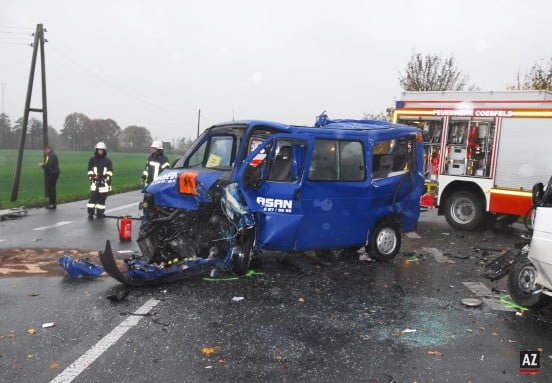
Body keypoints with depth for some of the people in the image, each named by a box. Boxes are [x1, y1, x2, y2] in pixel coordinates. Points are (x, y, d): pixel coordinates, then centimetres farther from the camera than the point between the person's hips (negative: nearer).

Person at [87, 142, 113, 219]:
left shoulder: (108, 160, 9)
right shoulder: (92, 159, 9)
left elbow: (110, 172, 7)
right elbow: (90, 170, 8)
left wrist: (108, 180, -1)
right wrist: (91, 178, -3)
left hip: (104, 182, 1)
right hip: (95, 182, -1)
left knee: (102, 198, 2)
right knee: (93, 197, -7)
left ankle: (100, 212, 11)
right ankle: (90, 213, -3)